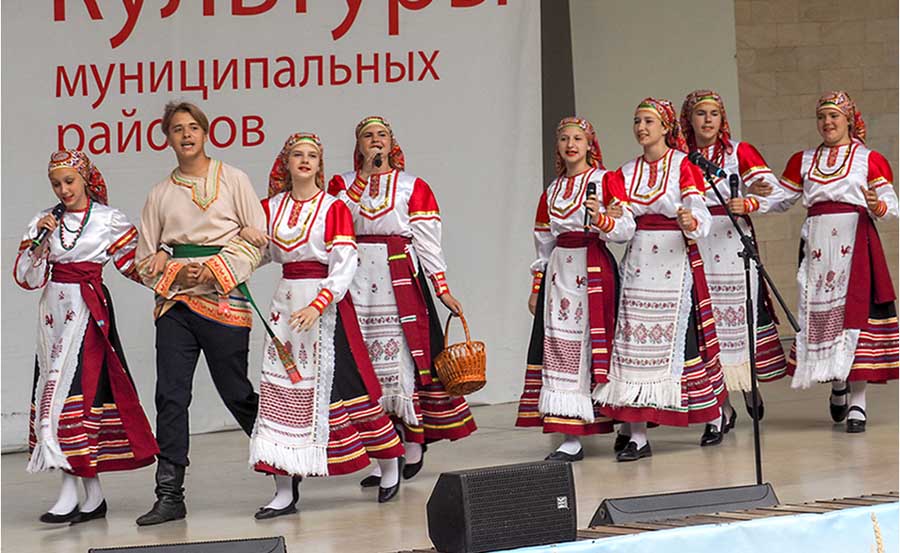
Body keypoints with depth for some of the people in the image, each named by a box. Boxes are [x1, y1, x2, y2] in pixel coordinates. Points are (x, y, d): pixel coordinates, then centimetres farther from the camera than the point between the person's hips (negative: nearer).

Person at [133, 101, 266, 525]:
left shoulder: (233, 180, 5)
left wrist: (218, 268, -11)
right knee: (170, 395, -4)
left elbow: (258, 236, 0)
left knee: (235, 391, 0)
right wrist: (176, 270, -6)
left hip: (222, 299, -3)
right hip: (174, 300, 3)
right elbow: (145, 257, 13)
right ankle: (169, 495, -1)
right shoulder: (161, 193, 11)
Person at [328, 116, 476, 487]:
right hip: (357, 282, 1)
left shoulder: (413, 187, 9)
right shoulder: (342, 184, 13)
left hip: (400, 280, -1)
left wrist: (442, 289, -3)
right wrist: (366, 174, -4)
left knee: (405, 357, -5)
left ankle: (413, 449, 5)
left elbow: (428, 243, 5)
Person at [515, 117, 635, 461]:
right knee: (559, 346, -2)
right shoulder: (551, 191, 18)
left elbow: (626, 229, -6)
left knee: (593, 345, -9)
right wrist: (536, 287, 17)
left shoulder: (607, 180, 2)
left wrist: (601, 218, -24)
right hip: (559, 271, 5)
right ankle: (570, 440, 1)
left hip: (595, 269, -5)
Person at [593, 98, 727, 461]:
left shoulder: (683, 165, -1)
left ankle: (714, 416, 20)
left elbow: (700, 215, -10)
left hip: (676, 262, -4)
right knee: (634, 338, -3)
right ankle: (635, 434, -4)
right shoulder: (627, 172, 14)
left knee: (676, 335, -3)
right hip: (637, 263, 4)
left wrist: (691, 223, -32)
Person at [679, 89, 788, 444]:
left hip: (733, 244, -1)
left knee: (738, 316, -1)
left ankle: (749, 385, 28)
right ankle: (722, 409, 4)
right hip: (694, 247, 2)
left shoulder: (739, 152, 4)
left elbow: (773, 191, -4)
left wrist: (747, 204, -23)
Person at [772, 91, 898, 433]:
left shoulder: (869, 160, 6)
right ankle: (837, 384, 24)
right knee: (820, 315, 2)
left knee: (855, 314, -7)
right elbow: (781, 201, 18)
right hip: (817, 246, 4)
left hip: (855, 244, -3)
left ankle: (857, 402, -4)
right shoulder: (803, 161, 17)